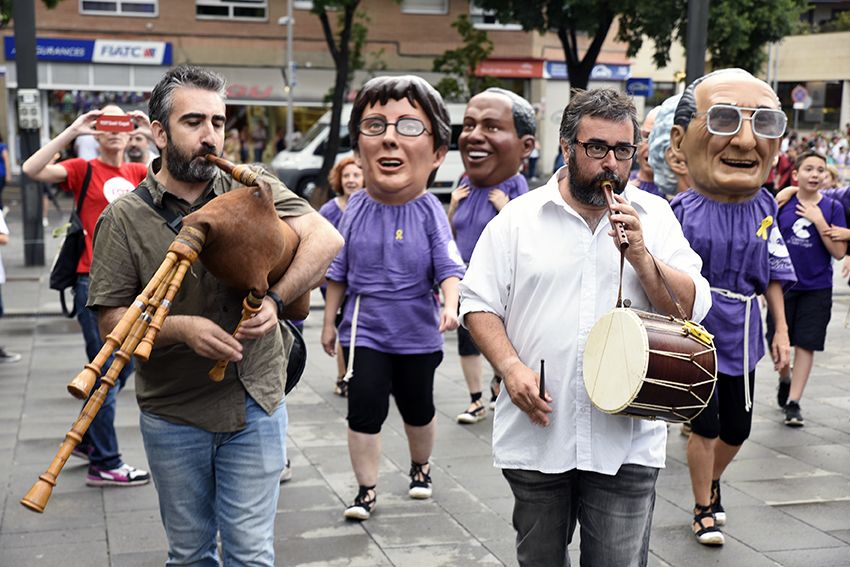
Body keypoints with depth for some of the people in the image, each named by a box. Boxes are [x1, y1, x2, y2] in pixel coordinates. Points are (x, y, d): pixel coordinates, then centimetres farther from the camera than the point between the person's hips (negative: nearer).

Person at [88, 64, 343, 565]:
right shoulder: (124, 218, -4)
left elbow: (326, 238, -12)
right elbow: (112, 318, -6)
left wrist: (276, 300, -24)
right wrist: (181, 327, -23)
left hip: (256, 405, 0)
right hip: (173, 415, 0)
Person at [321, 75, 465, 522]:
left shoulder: (429, 213, -13)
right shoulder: (356, 209, -6)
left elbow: (449, 268, -15)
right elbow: (338, 271, 5)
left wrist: (451, 306, -34)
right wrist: (329, 321, 9)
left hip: (416, 334, 0)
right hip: (364, 331, 0)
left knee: (418, 409, 18)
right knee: (363, 410, -7)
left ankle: (421, 468, 45)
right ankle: (366, 490, 9)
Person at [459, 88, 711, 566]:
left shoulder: (655, 217, 4)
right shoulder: (519, 217, 2)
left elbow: (694, 308, -2)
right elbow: (479, 304, 2)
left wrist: (640, 254, -16)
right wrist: (511, 366, -13)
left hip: (627, 441, 0)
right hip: (537, 433, 1)